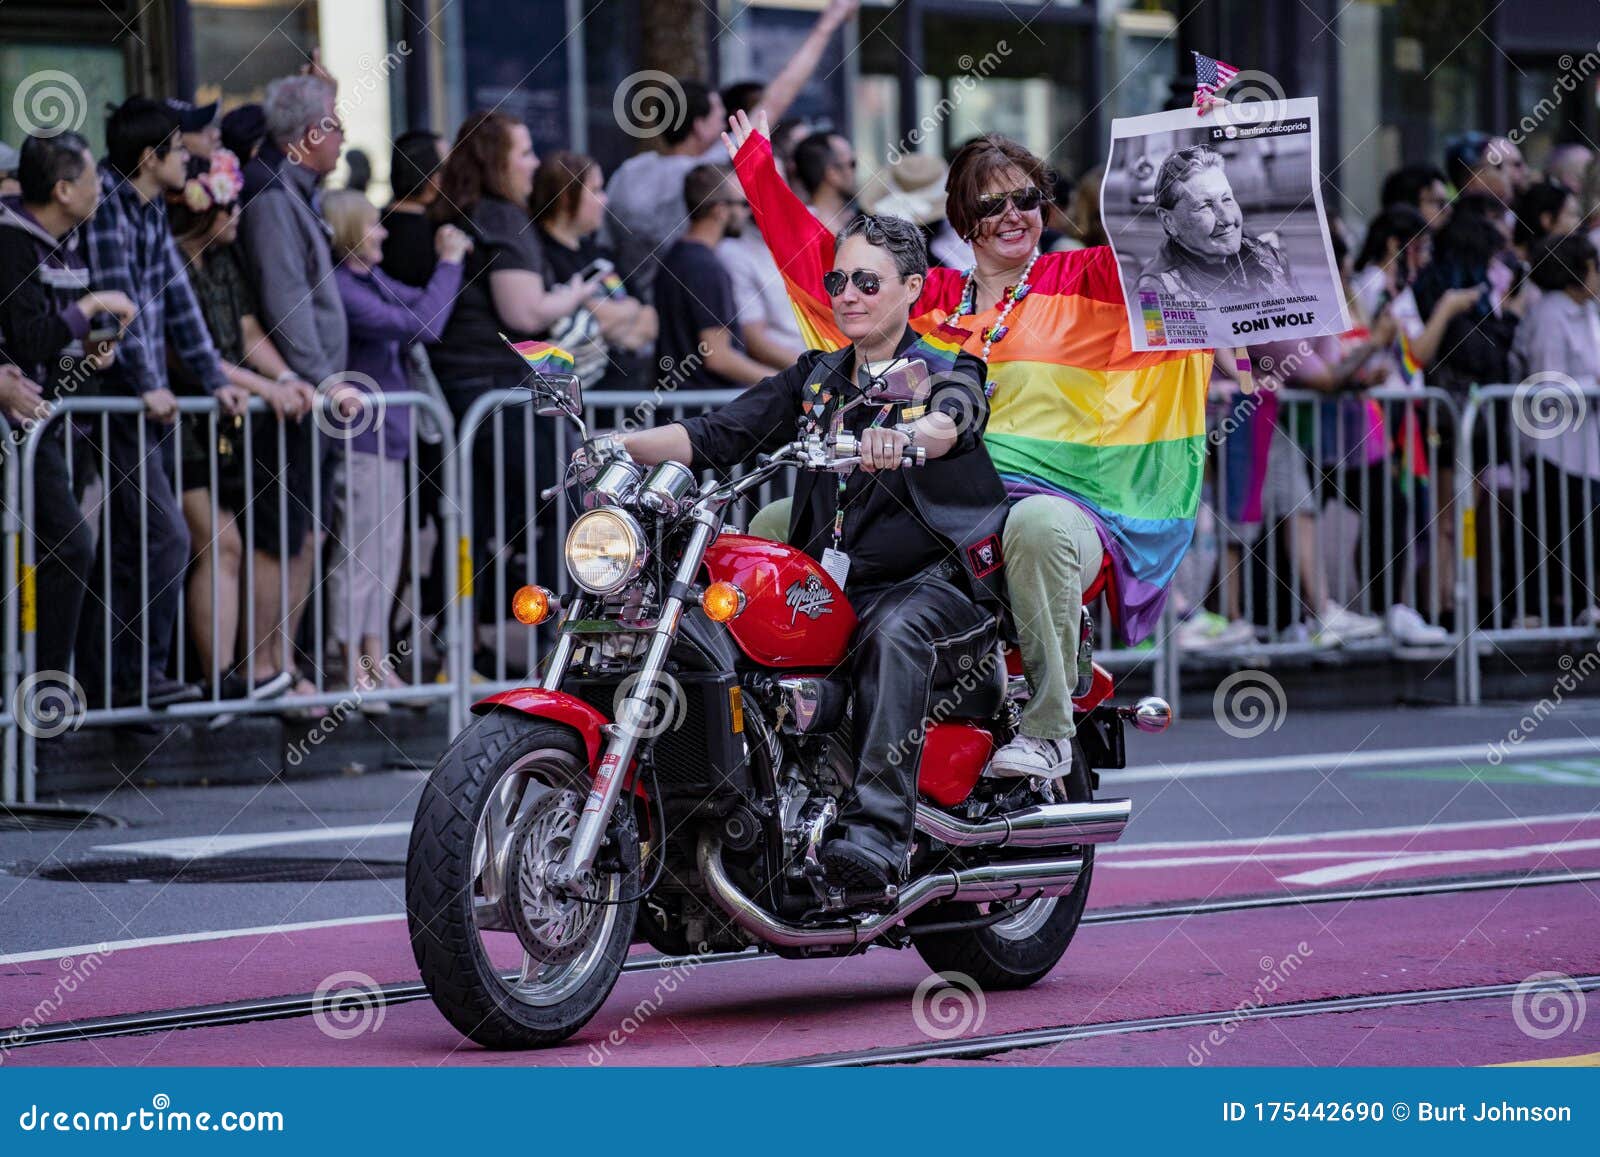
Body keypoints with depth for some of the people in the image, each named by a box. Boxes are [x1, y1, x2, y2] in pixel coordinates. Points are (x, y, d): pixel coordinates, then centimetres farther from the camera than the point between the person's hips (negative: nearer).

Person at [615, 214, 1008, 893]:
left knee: (894, 635, -39)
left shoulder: (948, 370, 1)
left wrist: (902, 437, -49)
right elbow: (717, 435, 8)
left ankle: (876, 831, -46)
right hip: (823, 586, 6)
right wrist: (623, 446, -10)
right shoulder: (814, 380, 18)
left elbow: (949, 423, -24)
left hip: (938, 586, -5)